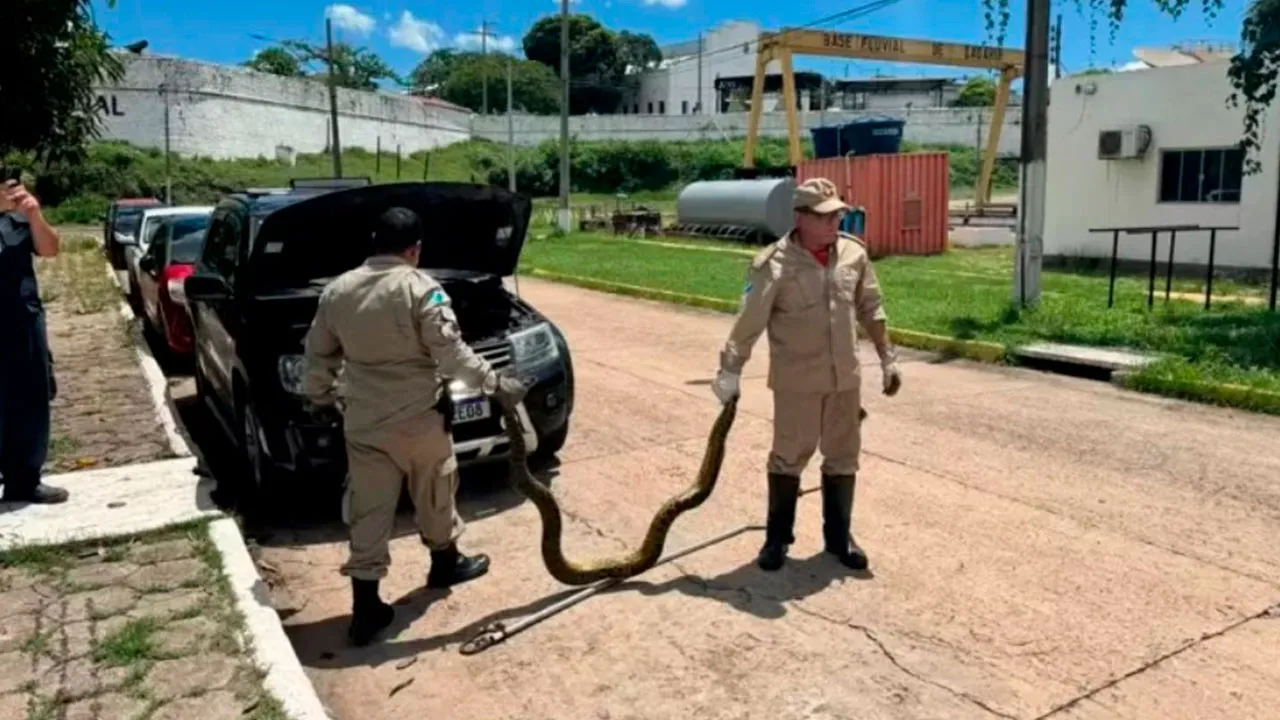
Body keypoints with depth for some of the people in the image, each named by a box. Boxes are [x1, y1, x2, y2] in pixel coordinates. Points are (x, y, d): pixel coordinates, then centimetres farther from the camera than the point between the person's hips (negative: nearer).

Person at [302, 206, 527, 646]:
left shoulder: (337, 291, 2)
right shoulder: (421, 289, -14)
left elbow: (318, 354, 11)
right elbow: (451, 354, -18)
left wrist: (319, 398, 25)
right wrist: (496, 385, -11)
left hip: (363, 421, 4)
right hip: (418, 416, -4)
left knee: (368, 509, 6)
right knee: (434, 491, 19)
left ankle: (365, 607, 8)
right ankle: (445, 562, 39)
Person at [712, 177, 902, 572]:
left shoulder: (854, 254, 0)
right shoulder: (774, 265, -16)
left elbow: (870, 310, 11)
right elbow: (748, 323, -13)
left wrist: (888, 358, 13)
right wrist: (730, 371, -12)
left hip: (845, 377, 5)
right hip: (796, 380, -4)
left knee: (843, 457, 12)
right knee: (789, 456, 7)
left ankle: (838, 536, 27)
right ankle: (777, 537, 22)